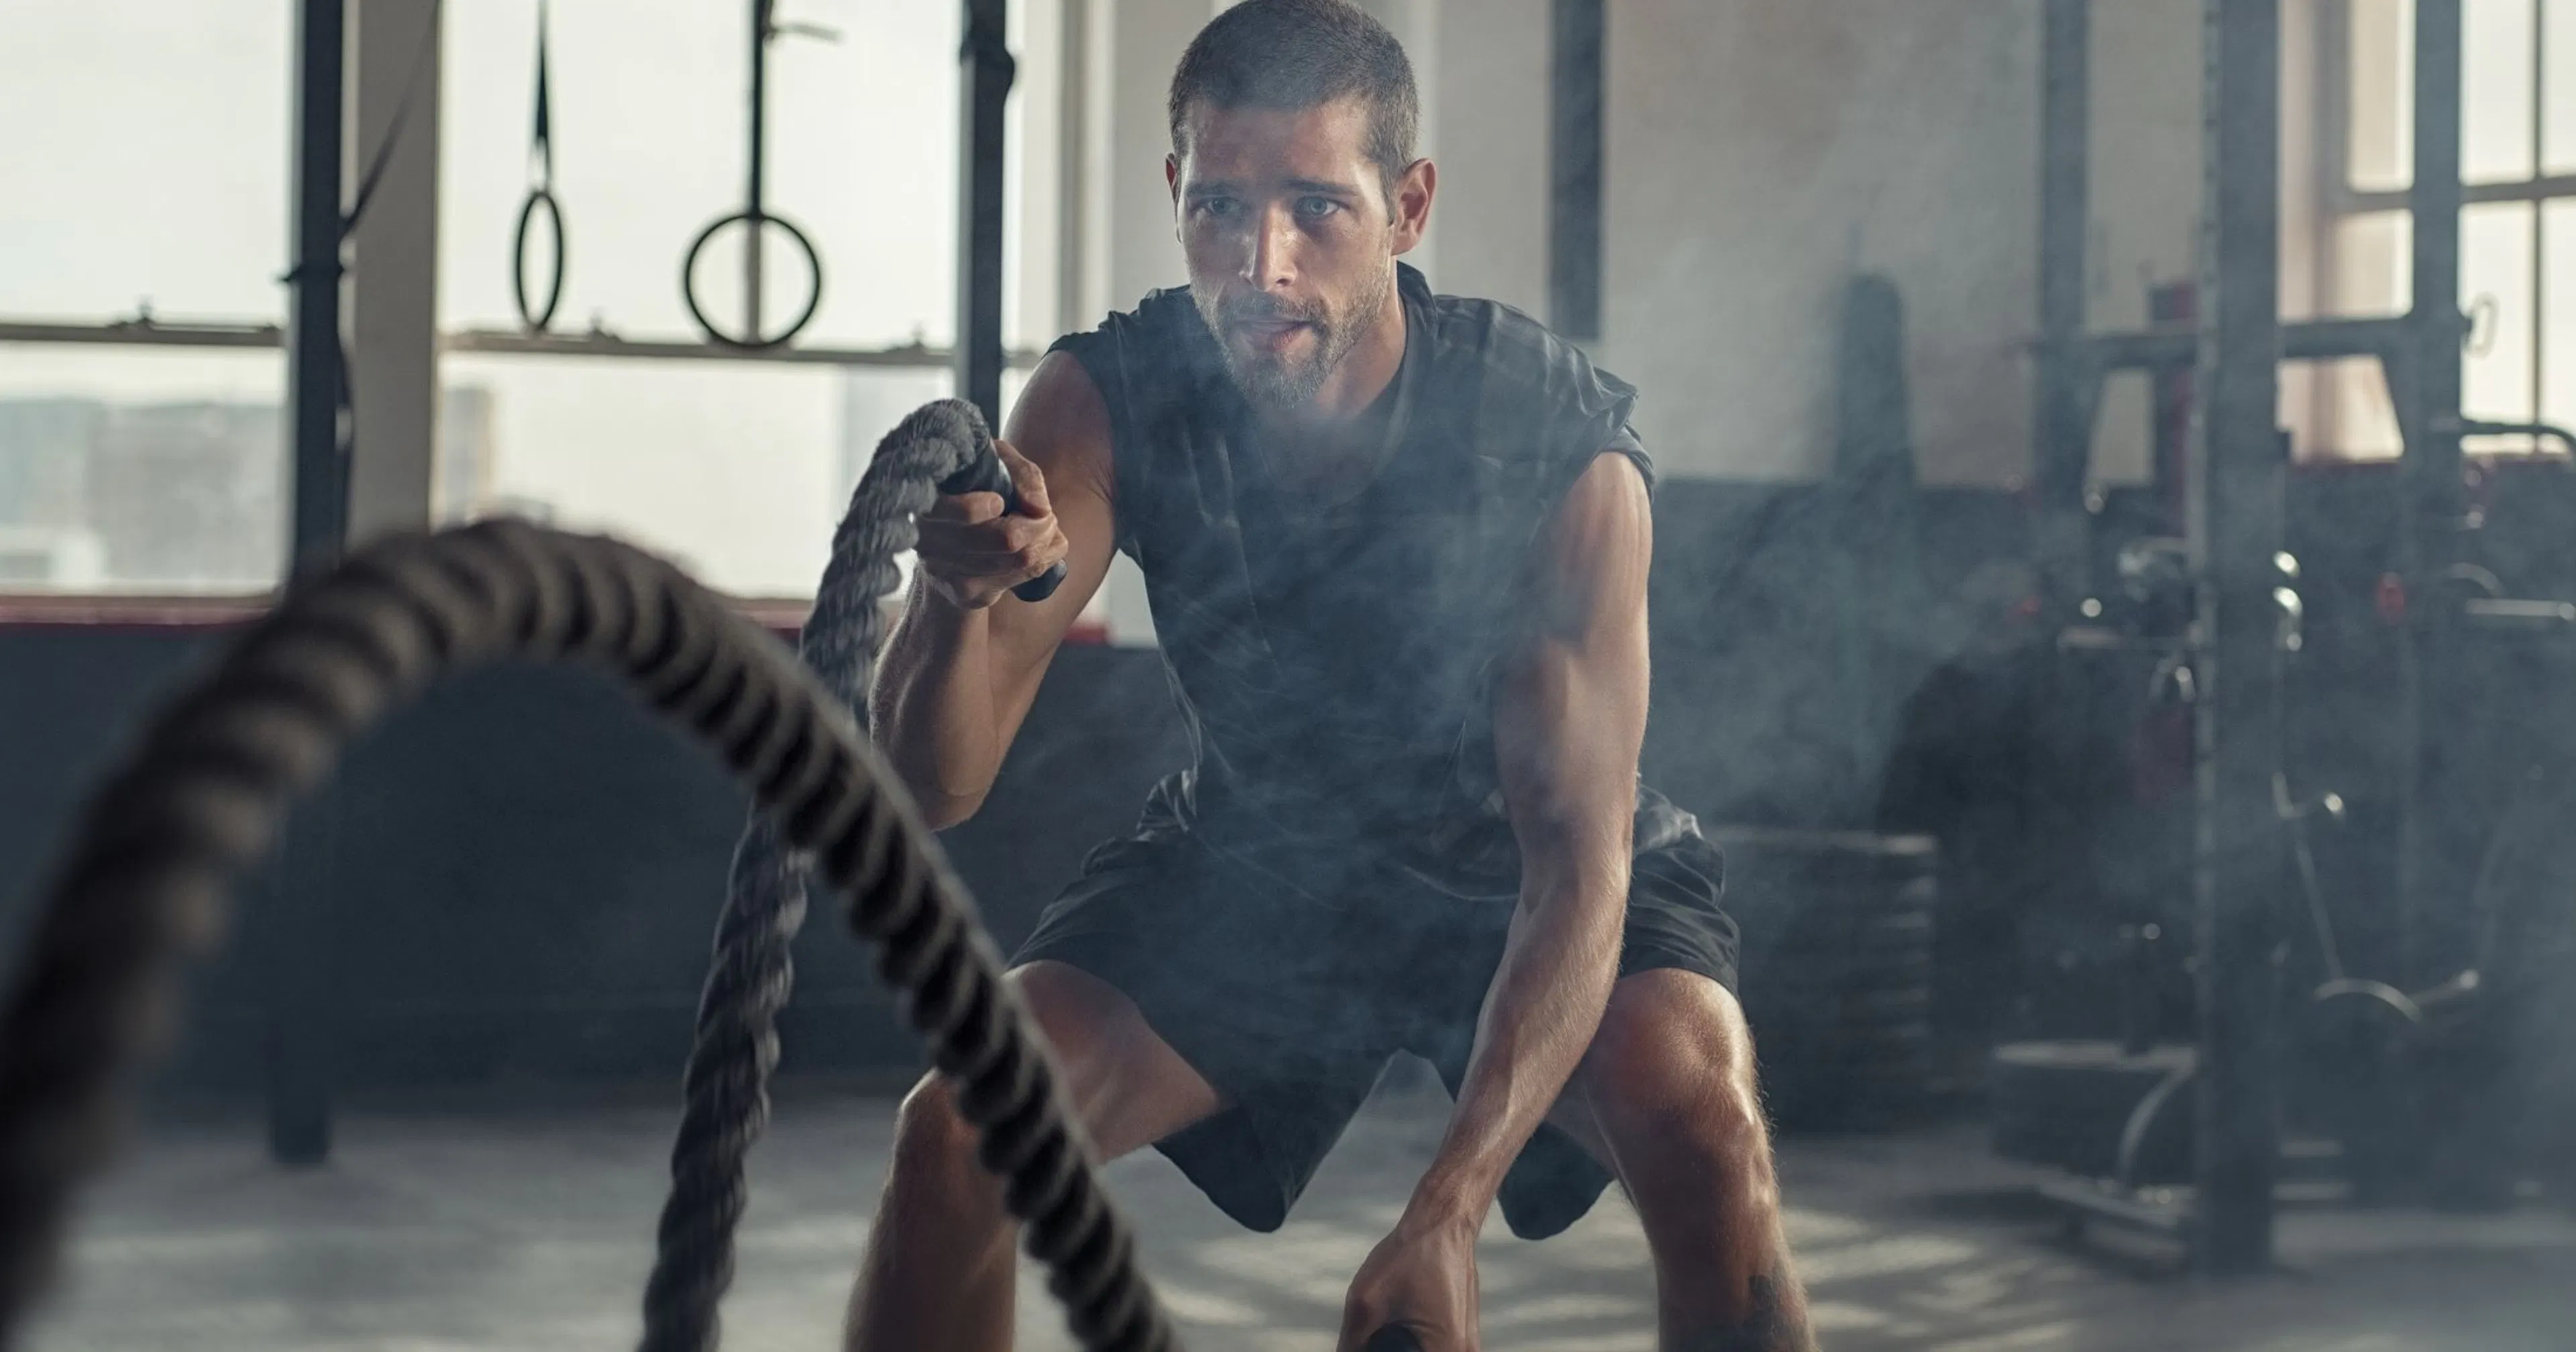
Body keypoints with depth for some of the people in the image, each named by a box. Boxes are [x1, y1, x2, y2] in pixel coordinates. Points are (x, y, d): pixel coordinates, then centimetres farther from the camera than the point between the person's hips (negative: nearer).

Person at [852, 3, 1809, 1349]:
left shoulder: (1563, 453, -32)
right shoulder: (1108, 403, -24)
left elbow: (1576, 851, -34)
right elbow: (933, 785, -29)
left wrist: (1447, 1212, -46)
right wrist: (958, 592, -53)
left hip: (1522, 877, -2)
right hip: (1247, 868, 2)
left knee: (1702, 1134, -31)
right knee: (952, 1131, -18)